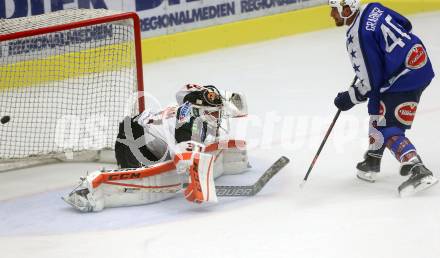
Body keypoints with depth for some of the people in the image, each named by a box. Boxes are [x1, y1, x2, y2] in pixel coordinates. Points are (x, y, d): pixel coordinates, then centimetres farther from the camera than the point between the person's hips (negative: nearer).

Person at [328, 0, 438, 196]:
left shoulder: (358, 37, -21)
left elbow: (370, 83, -16)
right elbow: (405, 25, 18)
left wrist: (349, 99, -1)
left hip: (405, 78, -10)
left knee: (388, 129, -8)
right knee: (377, 106, 25)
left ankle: (418, 171, -20)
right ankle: (372, 161, 35)